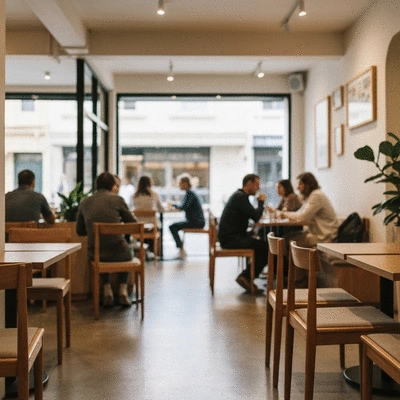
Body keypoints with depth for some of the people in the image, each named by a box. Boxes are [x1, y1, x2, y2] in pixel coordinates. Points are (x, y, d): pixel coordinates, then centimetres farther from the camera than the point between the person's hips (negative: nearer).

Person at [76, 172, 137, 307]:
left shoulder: (84, 202, 4)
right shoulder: (117, 199, -5)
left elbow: (80, 231, 13)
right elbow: (133, 224, 3)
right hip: (117, 252, -2)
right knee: (127, 252, 34)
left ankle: (107, 291, 27)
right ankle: (123, 292, 23)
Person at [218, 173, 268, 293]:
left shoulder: (240, 196, 19)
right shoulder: (240, 197, -14)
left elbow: (253, 216, 22)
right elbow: (256, 217, -20)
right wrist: (261, 202, -4)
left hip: (233, 236, 11)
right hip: (230, 239, -11)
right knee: (265, 248, -15)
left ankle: (246, 277, 8)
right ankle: (246, 277, -5)